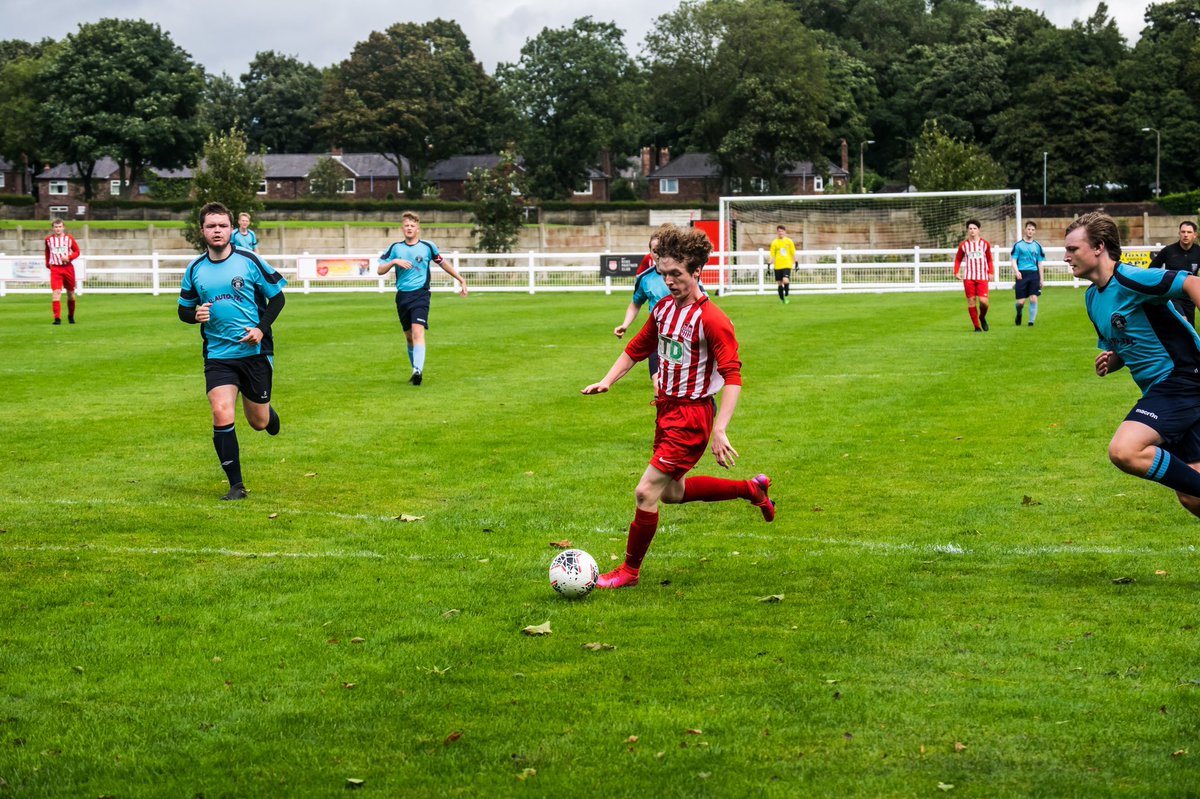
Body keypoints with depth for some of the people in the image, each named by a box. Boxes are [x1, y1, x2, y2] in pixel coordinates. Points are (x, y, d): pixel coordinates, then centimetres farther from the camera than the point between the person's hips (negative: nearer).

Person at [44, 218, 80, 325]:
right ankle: (57, 318, -23)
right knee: (56, 292, -19)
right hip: (55, 269, -1)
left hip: (68, 268, 1)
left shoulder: (69, 238, -1)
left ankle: (71, 316, 34)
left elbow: (77, 251, 4)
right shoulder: (48, 239, 4)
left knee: (71, 293, 12)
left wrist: (69, 257, -13)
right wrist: (47, 263, 15)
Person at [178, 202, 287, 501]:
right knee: (222, 416, -16)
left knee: (259, 422, 8)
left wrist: (261, 329, -12)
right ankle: (236, 486, -5)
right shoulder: (195, 270, 3)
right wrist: (195, 314, -9)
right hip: (217, 355, 1)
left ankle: (269, 414, 48)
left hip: (255, 352, -1)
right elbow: (183, 309, 15)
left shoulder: (250, 261, -5)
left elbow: (277, 297, 2)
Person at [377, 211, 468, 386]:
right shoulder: (396, 248, 7)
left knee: (418, 331, -21)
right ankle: (416, 369, 27)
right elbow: (380, 270, 6)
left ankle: (418, 370, -31)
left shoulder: (427, 246, 3)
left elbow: (443, 263, 17)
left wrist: (461, 280, 19)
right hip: (402, 296, 3)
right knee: (409, 335, 11)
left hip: (420, 294, -3)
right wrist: (394, 262, -12)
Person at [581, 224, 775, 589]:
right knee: (672, 492, 22)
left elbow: (732, 378, -24)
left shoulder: (712, 320, -20)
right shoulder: (663, 309, 5)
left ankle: (629, 571, 7)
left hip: (692, 415, -9)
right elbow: (637, 348, 19)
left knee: (646, 492, -10)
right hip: (666, 408, 9)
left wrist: (720, 431, -32)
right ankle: (751, 489, 38)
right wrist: (607, 381, 3)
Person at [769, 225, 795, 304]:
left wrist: (796, 263, 6)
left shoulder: (789, 241, 4)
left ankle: (786, 296, 0)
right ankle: (782, 299, 19)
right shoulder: (774, 243, 5)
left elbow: (793, 254, 9)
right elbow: (772, 255, 6)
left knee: (785, 280, -21)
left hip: (787, 265, -2)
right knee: (779, 283, 4)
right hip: (777, 266, 2)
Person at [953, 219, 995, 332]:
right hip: (968, 277, 0)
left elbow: (989, 260, 14)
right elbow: (958, 259, 13)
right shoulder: (963, 245, 5)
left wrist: (991, 273, 3)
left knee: (983, 301, -12)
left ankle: (982, 317, 20)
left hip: (982, 277, 0)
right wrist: (956, 272, -1)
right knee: (971, 301, -1)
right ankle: (976, 326, 9)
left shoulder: (985, 244, 7)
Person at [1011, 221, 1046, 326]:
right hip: (1022, 275, -2)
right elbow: (1014, 260, 2)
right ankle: (1019, 314, 28)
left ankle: (1031, 321, 1)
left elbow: (1040, 263, 16)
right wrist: (1016, 271, -17)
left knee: (1033, 299, -9)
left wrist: (1041, 279, 13)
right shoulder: (1018, 245, 5)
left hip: (1034, 274, 2)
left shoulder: (1037, 246, 13)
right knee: (1021, 301, -4)